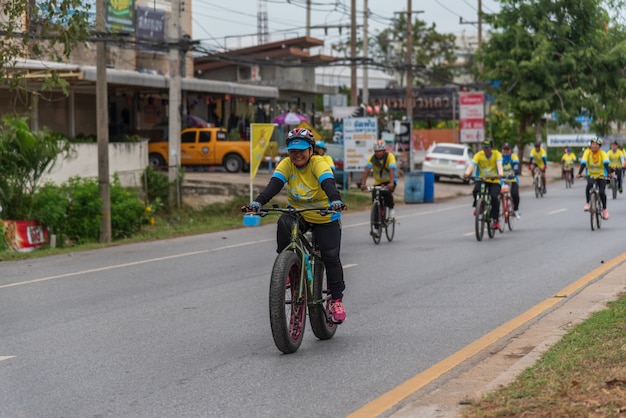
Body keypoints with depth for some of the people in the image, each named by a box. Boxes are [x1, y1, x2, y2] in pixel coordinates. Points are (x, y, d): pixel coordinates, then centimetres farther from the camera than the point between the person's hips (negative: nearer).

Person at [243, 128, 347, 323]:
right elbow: (274, 184, -24)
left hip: (325, 218, -2)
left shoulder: (318, 163, -20)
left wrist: (336, 200, -58)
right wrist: (257, 202, -43)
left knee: (331, 256, -10)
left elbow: (328, 182, -37)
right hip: (298, 214, 2)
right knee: (283, 223, -31)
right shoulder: (286, 164, -11)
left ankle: (336, 299, 6)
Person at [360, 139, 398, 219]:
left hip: (389, 181, -3)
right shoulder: (372, 158, -15)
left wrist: (391, 183, -51)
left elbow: (392, 170, -35)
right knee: (374, 197, -14)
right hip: (378, 182, 3)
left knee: (387, 193, -31)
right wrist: (363, 183, -42)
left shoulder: (390, 156, -22)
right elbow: (367, 170, -27)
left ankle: (391, 209, -6)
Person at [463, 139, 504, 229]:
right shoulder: (479, 155, -7)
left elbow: (499, 164, -26)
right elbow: (472, 164, -23)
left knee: (494, 197, -24)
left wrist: (500, 173, -48)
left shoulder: (497, 154, -8)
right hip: (481, 179, 1)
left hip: (494, 181, -1)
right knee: (476, 191, -29)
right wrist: (467, 173, -44)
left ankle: (495, 220, -11)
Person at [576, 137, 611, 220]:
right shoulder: (587, 152, -14)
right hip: (591, 174, 0)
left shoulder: (602, 153, -16)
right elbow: (583, 163, -24)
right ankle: (587, 203, -15)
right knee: (589, 184, -32)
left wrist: (609, 173, -46)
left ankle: (604, 209, 11)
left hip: (601, 175, 0)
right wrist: (579, 173, -39)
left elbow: (606, 163, -29)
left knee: (601, 192, -14)